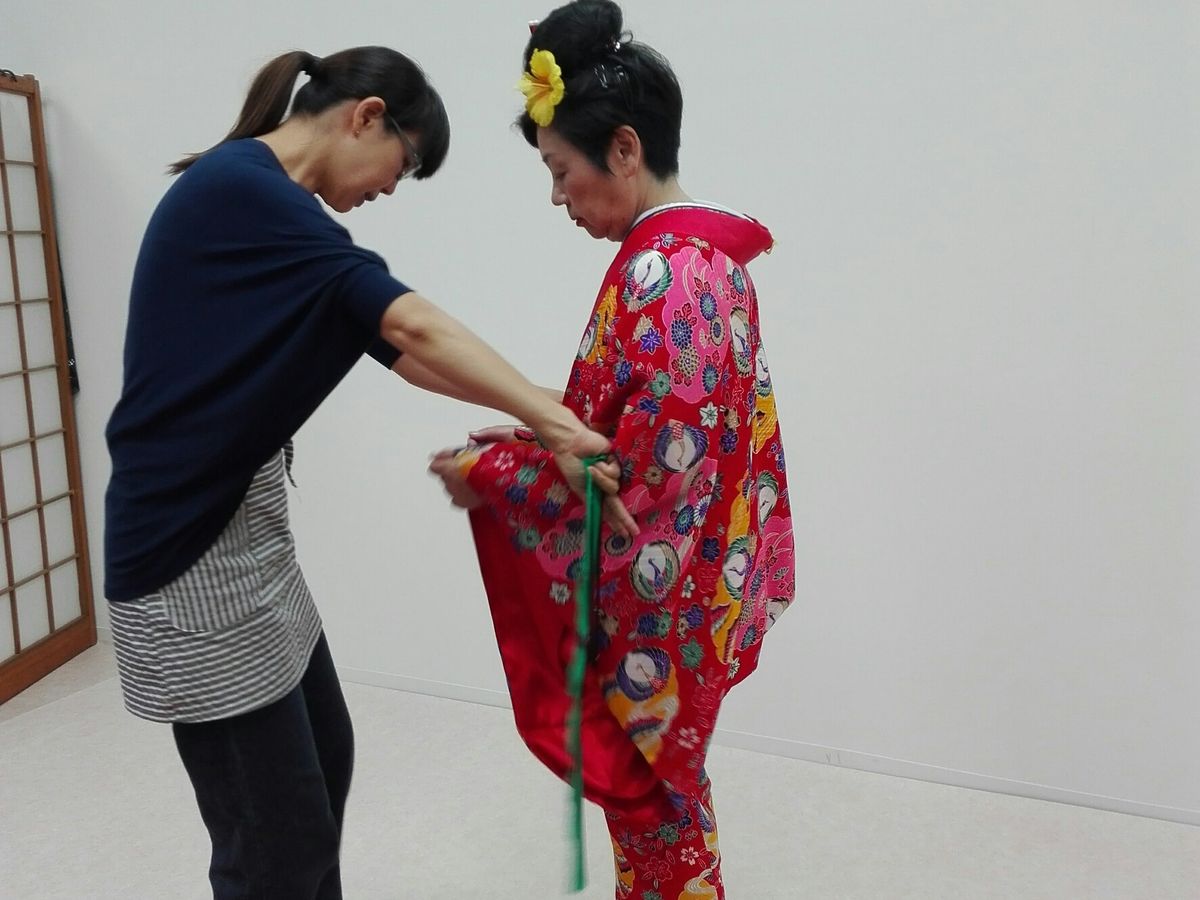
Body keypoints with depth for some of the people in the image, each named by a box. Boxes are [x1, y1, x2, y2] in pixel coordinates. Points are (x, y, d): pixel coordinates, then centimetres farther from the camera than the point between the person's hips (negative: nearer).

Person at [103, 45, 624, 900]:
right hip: (190, 548, -10)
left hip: (248, 531, 10)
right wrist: (553, 421, -29)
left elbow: (387, 342, 10)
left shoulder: (261, 201, 13)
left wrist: (527, 420, 5)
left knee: (322, 760, 22)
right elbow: (408, 322, -27)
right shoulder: (238, 185, -17)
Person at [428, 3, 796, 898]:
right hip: (689, 581, 9)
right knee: (664, 788, 25)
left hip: (654, 597, -9)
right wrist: (537, 438, 7)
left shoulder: (658, 270, -24)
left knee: (651, 797, 13)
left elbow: (643, 467, -26)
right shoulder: (708, 253, 6)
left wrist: (491, 473, -14)